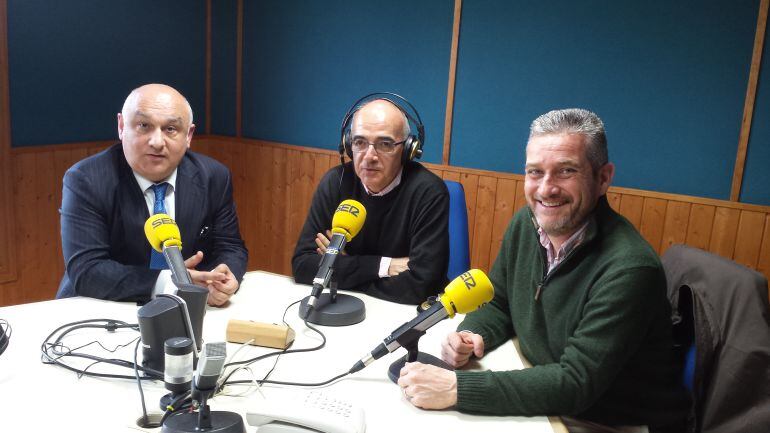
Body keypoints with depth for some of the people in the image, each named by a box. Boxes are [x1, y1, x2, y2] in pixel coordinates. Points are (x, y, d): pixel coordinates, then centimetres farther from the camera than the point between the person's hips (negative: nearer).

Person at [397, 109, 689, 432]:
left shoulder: (628, 269, -26)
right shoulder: (525, 223, -5)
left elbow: (576, 383, -28)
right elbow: (498, 304, 8)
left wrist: (457, 388, -32)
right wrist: (471, 335, -13)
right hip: (546, 402, 6)